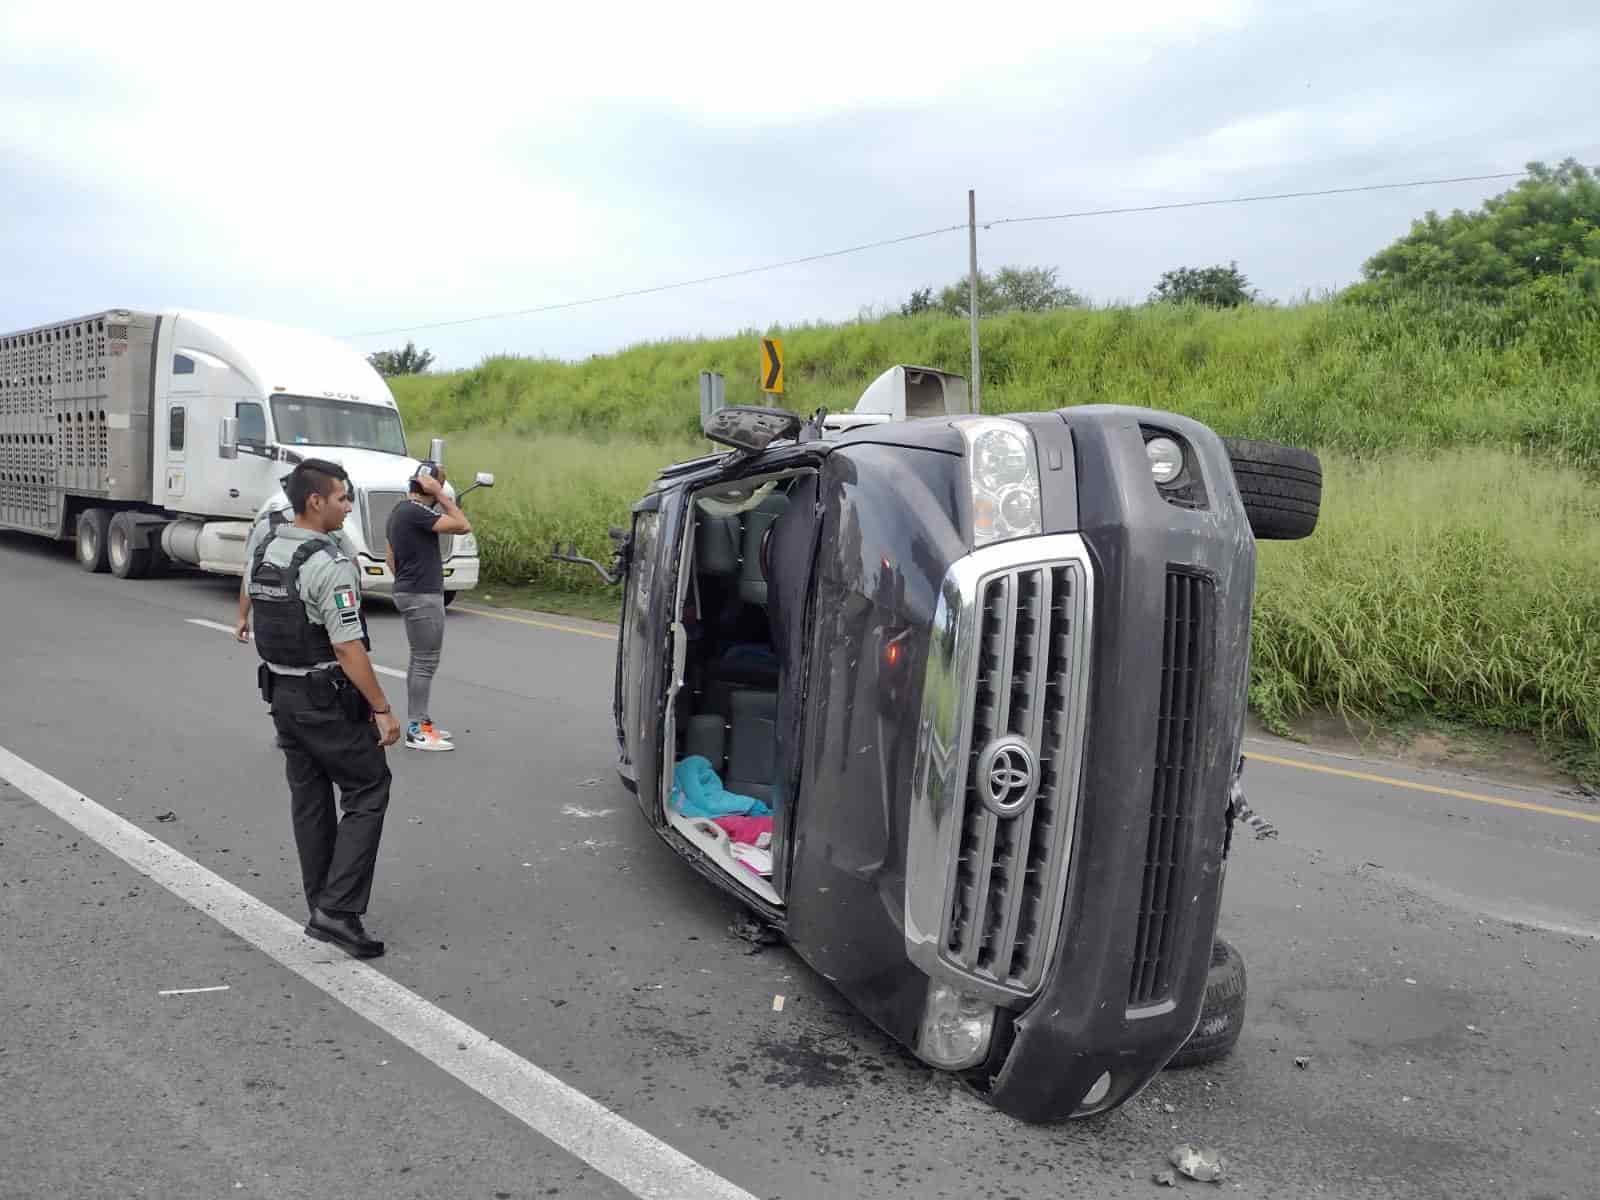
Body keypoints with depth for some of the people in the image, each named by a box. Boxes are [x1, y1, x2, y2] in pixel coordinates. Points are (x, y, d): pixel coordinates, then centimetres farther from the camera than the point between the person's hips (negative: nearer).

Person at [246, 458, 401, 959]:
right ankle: (339, 909, -6)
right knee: (367, 794, 1)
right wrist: (382, 709, -18)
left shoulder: (262, 547, 6)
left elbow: (251, 606, 17)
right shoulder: (328, 565, -21)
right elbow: (349, 648, -23)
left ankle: (322, 908, 21)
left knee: (309, 800, 14)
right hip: (329, 698, -8)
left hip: (281, 691, 8)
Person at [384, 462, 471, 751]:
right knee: (426, 662, -5)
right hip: (423, 596, -10)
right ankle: (417, 731, -2)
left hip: (410, 592, 10)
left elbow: (391, 557, 19)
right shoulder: (416, 512, -19)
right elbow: (463, 526, -22)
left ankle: (418, 722, 23)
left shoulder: (400, 511, 12)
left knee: (420, 660, 16)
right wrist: (440, 493, -18)